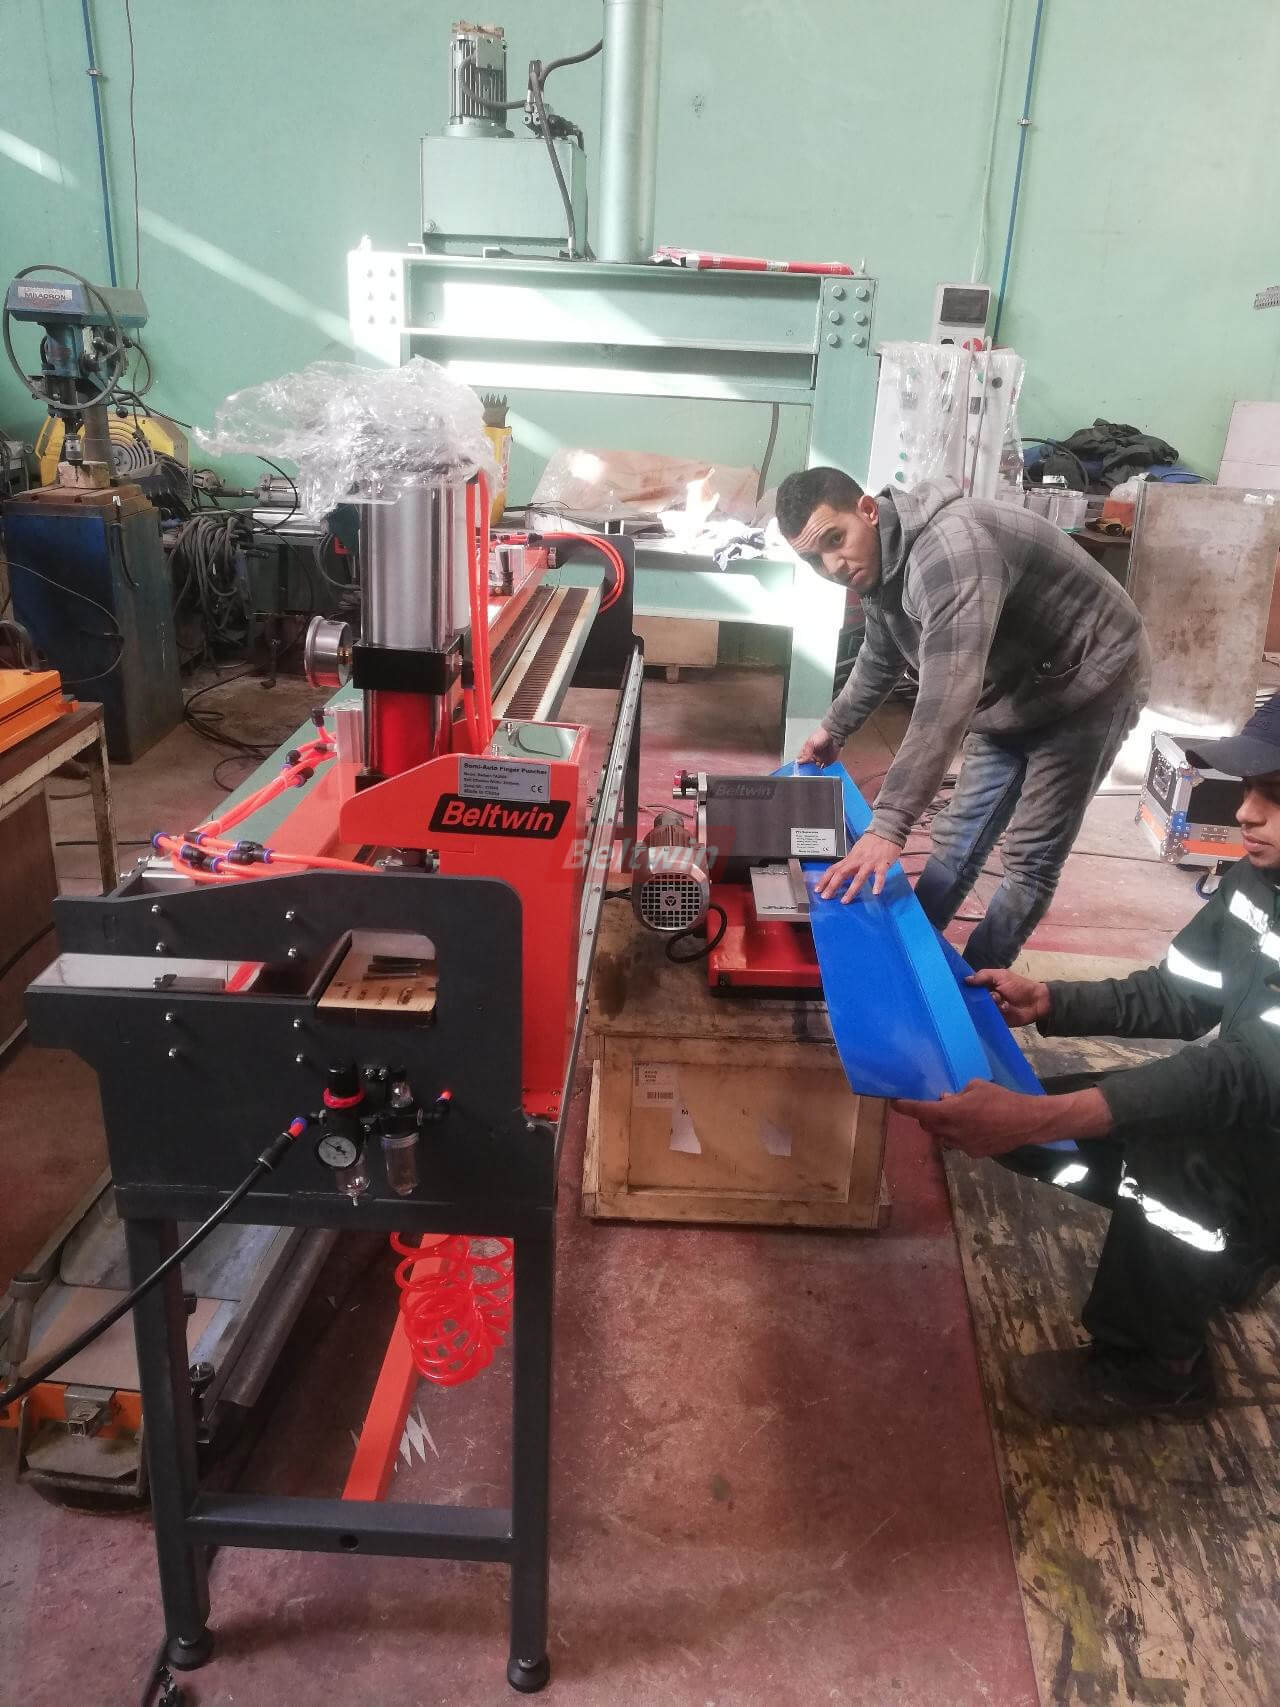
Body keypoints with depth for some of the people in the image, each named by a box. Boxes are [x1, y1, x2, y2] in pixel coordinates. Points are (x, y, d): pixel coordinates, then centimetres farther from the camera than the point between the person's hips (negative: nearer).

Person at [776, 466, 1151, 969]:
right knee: (959, 839, 9)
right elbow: (881, 660, 18)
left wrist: (888, 826, -48)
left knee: (1030, 859, -6)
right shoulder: (878, 561, -5)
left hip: (1089, 682, -8)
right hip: (1011, 691, 8)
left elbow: (946, 701, -45)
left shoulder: (948, 549, -36)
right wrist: (834, 728, 28)